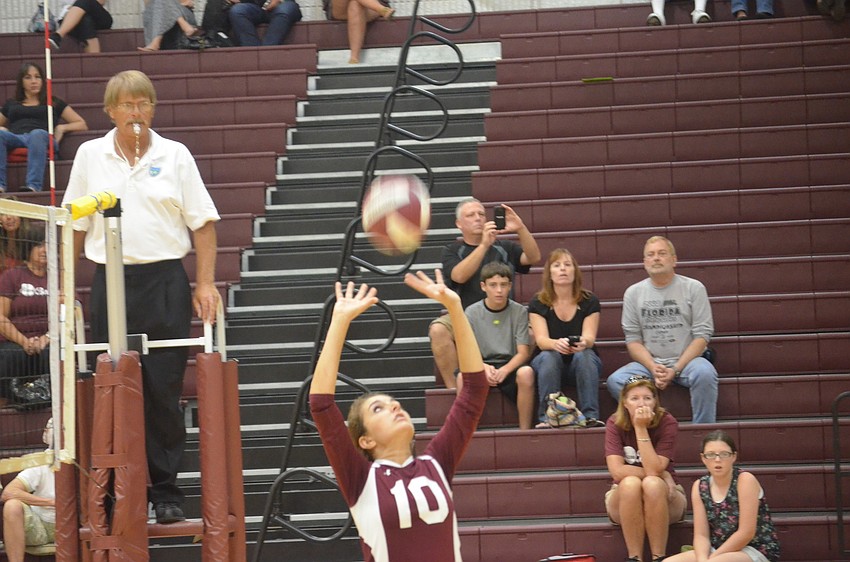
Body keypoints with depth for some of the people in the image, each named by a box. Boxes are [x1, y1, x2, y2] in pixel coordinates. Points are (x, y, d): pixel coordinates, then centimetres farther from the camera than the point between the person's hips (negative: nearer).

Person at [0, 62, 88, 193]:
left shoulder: (53, 103, 29)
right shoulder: (11, 104, 35)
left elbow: (82, 125, 24)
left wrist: (62, 128, 4)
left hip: (41, 138, -2)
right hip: (15, 139, 2)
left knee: (37, 134, -40)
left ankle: (34, 185, -57)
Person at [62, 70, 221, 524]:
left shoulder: (174, 156, 3)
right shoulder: (90, 156, 6)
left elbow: (202, 223, 3)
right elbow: (75, 227, 10)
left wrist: (205, 283, -4)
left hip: (165, 282, -1)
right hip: (111, 281, 1)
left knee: (164, 392, 0)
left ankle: (165, 492, 8)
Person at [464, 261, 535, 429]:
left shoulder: (519, 312, 1)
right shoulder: (472, 313, 2)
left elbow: (523, 352, -4)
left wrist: (505, 370, -23)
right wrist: (483, 367, -22)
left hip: (510, 366, 0)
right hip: (482, 366, 0)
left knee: (526, 373, -35)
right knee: (463, 376, -33)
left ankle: (525, 430, -24)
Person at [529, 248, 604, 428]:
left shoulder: (589, 302, -1)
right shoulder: (538, 303, -2)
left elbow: (589, 337, -13)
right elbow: (541, 339, -15)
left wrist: (583, 343, -40)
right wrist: (556, 344, -40)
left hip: (584, 361, 0)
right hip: (550, 364, 0)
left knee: (584, 355, -33)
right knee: (549, 356, -34)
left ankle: (591, 416, -39)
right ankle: (546, 418, -38)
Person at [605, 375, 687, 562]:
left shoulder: (667, 423, -14)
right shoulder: (615, 423, -11)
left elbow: (653, 470, -25)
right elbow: (617, 471, -22)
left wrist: (641, 428, -28)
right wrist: (662, 475, -21)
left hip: (663, 499, -1)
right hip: (624, 499, 1)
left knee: (652, 484, -34)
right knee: (630, 483, -33)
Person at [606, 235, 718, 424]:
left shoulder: (693, 288, 4)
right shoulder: (633, 293, 10)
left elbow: (702, 335, -2)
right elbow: (633, 339, 6)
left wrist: (676, 369, -13)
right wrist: (653, 368, -13)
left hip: (686, 360, -2)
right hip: (648, 363, 2)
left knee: (704, 373, -35)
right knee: (615, 380, -26)